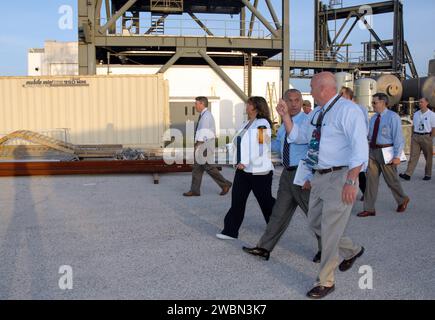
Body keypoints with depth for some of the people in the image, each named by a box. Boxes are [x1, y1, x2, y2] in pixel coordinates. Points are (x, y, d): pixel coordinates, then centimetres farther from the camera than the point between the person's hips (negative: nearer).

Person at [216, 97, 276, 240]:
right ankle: (230, 231, 5)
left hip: (258, 170, -8)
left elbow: (259, 148, -20)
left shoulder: (262, 124, -13)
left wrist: (245, 163, -19)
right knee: (237, 199, 2)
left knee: (265, 201, 7)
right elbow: (238, 142, 19)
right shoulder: (247, 124, 14)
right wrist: (239, 162, 8)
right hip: (243, 169, 8)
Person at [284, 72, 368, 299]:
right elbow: (297, 135, 23)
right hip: (319, 177, 9)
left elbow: (360, 148, -20)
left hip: (340, 177, -9)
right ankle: (352, 251, 40)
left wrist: (350, 182, -26)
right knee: (315, 223, 18)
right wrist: (285, 115, 10)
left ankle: (326, 282, 13)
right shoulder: (316, 113, 13)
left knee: (330, 230, -2)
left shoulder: (348, 110, -14)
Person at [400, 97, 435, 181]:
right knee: (413, 155, -3)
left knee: (428, 157, 8)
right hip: (416, 136, 3)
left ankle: (428, 175, 20)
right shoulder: (416, 114, 10)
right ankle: (408, 174, -9)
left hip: (426, 137, -3)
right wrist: (414, 136, 6)